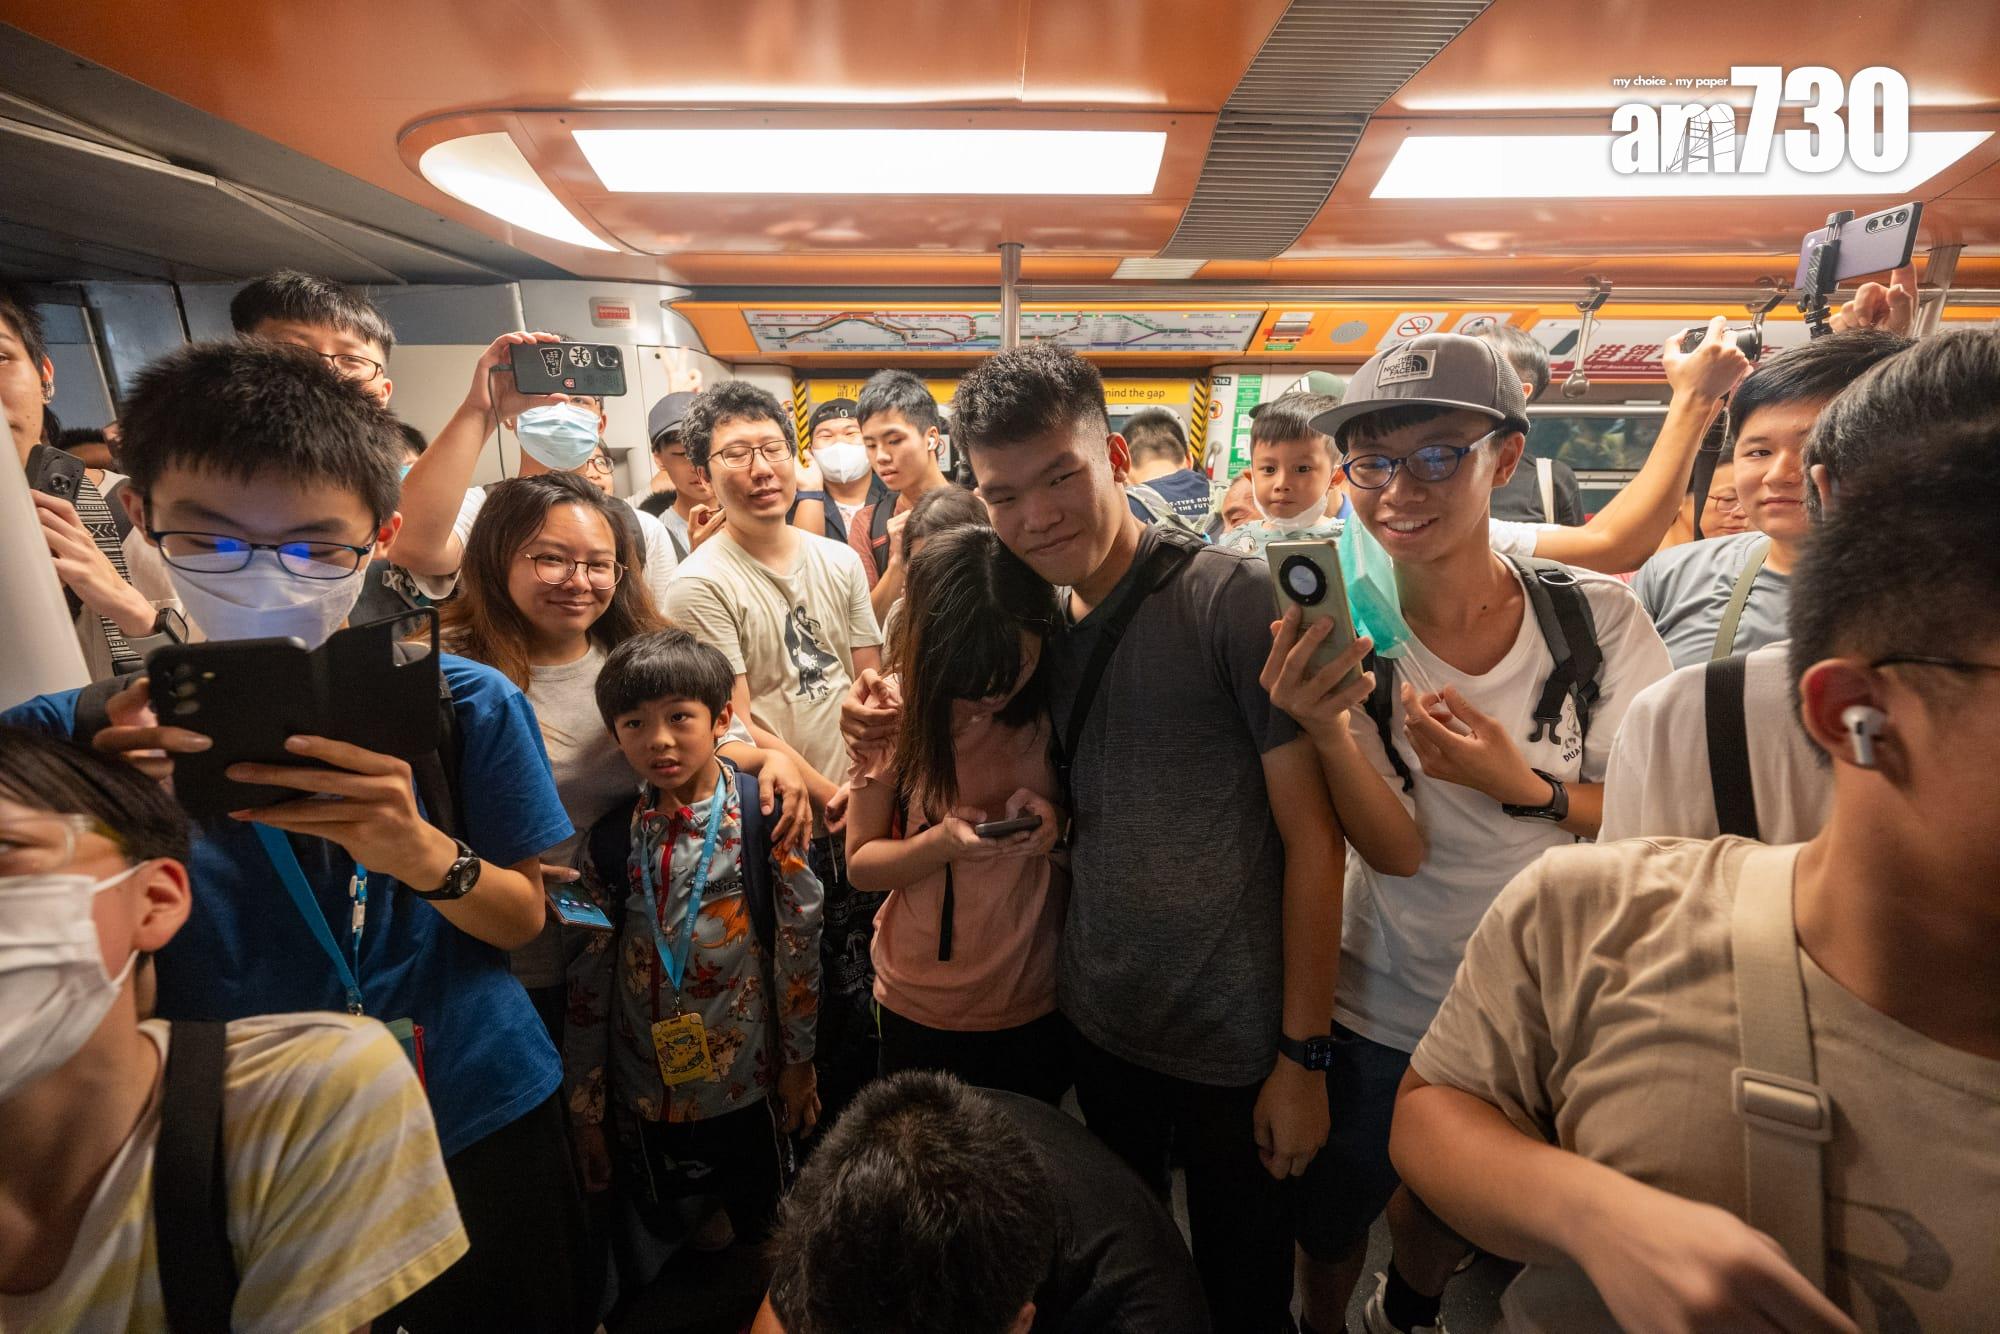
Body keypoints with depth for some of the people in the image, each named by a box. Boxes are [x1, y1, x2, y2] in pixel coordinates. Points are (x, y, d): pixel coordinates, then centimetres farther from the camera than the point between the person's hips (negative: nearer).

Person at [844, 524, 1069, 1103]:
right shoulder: (896, 707, -14)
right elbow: (861, 863, -9)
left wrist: (1057, 822, -24)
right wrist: (943, 842, -28)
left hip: (1040, 1001, 1)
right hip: (921, 1008, 0)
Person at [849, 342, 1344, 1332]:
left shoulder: (1229, 597, -18)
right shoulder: (1046, 626, 0)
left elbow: (1310, 832, -15)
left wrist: (1302, 1053, -13)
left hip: (1234, 1043, -5)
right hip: (1098, 1025, 5)